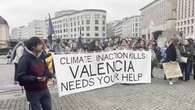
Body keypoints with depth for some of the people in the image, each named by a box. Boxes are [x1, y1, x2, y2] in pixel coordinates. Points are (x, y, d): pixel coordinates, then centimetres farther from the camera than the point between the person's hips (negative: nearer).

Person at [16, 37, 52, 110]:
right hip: (33, 92, -6)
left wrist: (47, 74, -5)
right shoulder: (25, 59, -18)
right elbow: (20, 77, -20)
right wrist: (35, 79, -30)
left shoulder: (41, 55, 4)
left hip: (44, 89, 7)